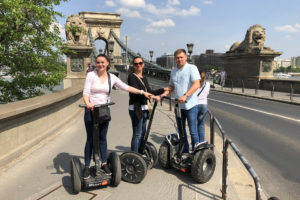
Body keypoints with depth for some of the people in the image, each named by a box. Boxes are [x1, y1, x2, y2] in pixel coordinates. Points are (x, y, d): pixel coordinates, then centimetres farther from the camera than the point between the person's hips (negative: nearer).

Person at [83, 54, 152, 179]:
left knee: (103, 138, 8)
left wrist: (142, 92, 4)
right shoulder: (91, 75, -4)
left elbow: (126, 87, 7)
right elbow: (86, 92, -11)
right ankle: (86, 167, 14)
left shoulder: (112, 77, 4)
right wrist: (88, 103, -32)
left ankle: (104, 164, 21)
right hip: (91, 110, -2)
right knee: (90, 139, 3)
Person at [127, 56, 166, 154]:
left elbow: (149, 92, 17)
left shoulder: (144, 78, 18)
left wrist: (164, 89, 13)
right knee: (137, 134, -6)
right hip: (136, 108, -8)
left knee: (142, 133, 13)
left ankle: (140, 154, 25)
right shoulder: (132, 76, -7)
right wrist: (153, 96, -26)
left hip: (144, 108, 8)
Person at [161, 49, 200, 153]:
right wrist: (165, 92, 3)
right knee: (181, 130, 14)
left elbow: (196, 84, -20)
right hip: (178, 105, 6)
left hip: (190, 105, -6)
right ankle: (184, 151, 28)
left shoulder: (192, 68, -7)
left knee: (193, 131, -1)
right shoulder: (173, 71, 12)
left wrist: (185, 95, -32)